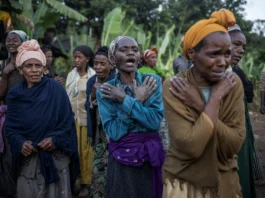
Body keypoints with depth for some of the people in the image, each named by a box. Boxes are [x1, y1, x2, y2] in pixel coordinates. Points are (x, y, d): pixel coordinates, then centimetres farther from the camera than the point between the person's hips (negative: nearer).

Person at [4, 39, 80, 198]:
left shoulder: (55, 88, -5)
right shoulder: (15, 95, 3)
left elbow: (68, 121, -3)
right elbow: (10, 128, 3)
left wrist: (55, 138, -17)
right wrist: (20, 143, -15)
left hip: (56, 156, -2)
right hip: (28, 158, 2)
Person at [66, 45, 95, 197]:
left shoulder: (93, 76, -4)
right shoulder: (71, 75, 8)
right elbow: (67, 97, 10)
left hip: (87, 118, -3)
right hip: (72, 117, 3)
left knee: (86, 150, 2)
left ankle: (86, 182, 12)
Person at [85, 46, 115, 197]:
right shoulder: (92, 81, 3)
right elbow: (88, 108, 3)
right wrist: (93, 95, -13)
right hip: (99, 131, 5)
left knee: (110, 171, 0)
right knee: (97, 170, 12)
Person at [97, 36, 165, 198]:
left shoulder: (153, 81, -2)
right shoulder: (105, 91, -2)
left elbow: (155, 121, -15)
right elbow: (113, 132, -13)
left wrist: (124, 99, -16)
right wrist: (137, 100, -15)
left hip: (151, 157, 1)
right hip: (121, 161, -1)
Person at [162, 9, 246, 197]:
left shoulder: (233, 83, -8)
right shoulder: (173, 87, -18)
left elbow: (234, 145, -16)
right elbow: (191, 147, -27)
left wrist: (200, 106, -23)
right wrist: (215, 99, -24)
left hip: (225, 181, 3)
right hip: (184, 182, -3)